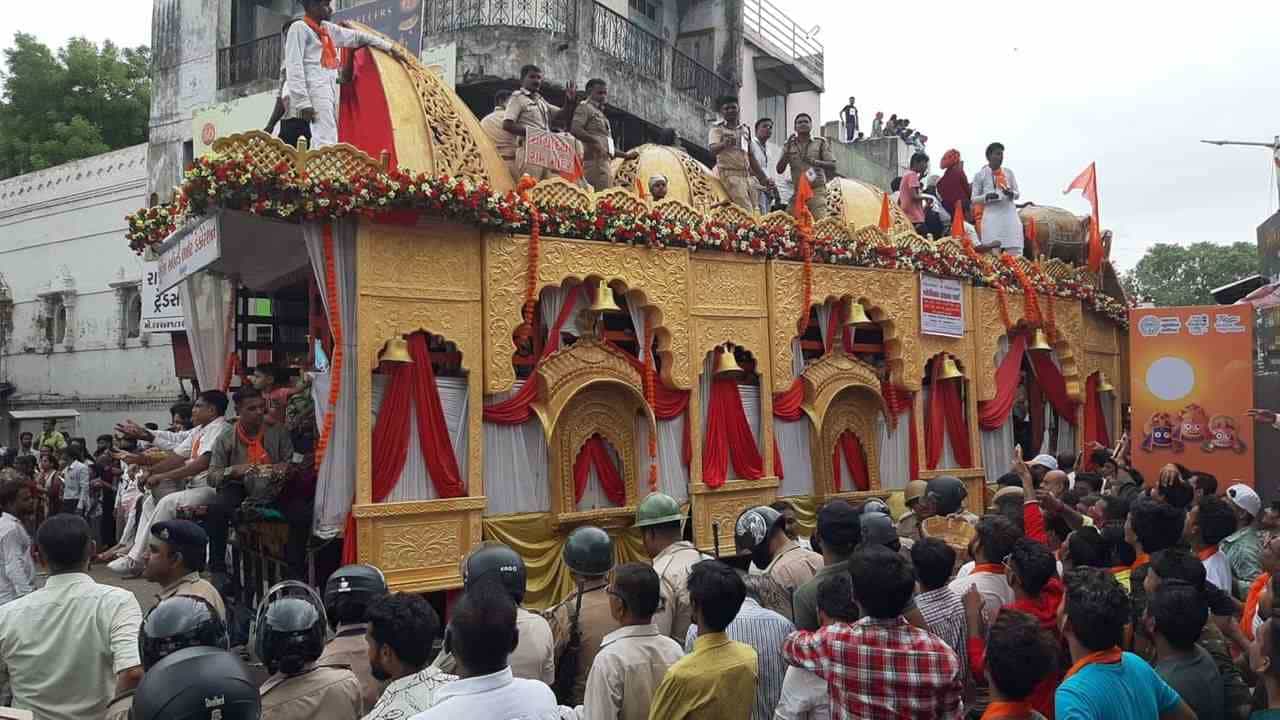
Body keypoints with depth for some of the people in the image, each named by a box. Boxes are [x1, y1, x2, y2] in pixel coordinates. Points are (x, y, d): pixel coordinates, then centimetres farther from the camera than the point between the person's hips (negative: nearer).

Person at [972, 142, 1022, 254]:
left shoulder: (1009, 172, 12)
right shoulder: (980, 175, 3)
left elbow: (1017, 194, 15)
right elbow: (974, 199, 4)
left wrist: (1011, 193, -8)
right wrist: (986, 197, -15)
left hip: (1010, 216, 3)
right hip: (991, 217, -2)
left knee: (1015, 253, -5)